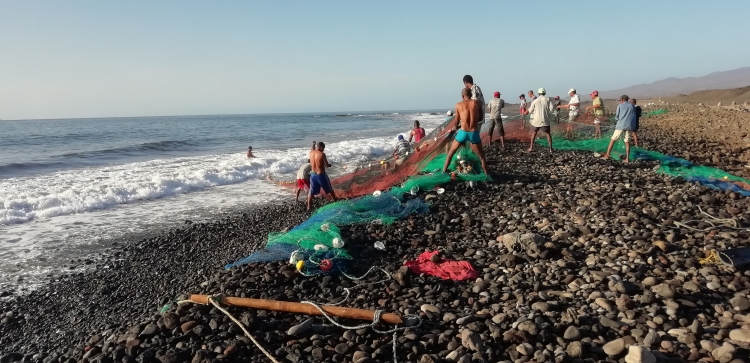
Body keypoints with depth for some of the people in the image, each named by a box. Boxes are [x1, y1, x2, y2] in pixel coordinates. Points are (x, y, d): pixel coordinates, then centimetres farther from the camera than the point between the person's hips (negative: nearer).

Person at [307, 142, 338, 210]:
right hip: (321, 175, -4)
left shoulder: (311, 152, -2)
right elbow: (327, 165, -11)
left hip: (313, 174, 5)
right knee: (330, 190, 15)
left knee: (311, 192, 15)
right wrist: (330, 165, 8)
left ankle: (308, 207, 13)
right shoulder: (322, 154, -18)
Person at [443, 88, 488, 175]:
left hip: (463, 132, 0)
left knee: (451, 152, 19)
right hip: (474, 133, 0)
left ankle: (443, 172, 18)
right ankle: (487, 175, 15)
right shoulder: (477, 102, 1)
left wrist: (456, 129, 33)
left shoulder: (458, 105, 2)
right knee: (481, 156, 18)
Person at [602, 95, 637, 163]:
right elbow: (633, 116, 15)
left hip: (620, 125, -3)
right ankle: (627, 158, 1)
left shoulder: (620, 106, 3)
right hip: (629, 125, 3)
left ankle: (607, 155, 4)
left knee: (612, 140, 6)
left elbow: (616, 117, 5)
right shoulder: (632, 106, 11)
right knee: (627, 142, 6)